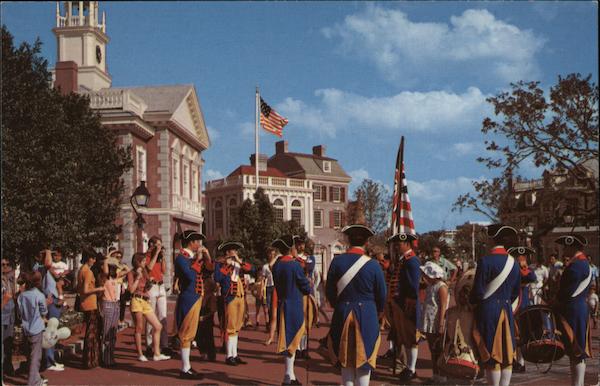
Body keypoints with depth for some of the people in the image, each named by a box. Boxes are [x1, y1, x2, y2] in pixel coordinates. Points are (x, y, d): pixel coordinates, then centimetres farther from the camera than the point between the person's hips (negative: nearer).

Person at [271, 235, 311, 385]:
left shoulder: (276, 265, 4)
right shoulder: (295, 265, -16)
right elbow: (306, 287, -10)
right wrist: (308, 288, 12)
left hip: (281, 304, 7)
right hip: (294, 306, -7)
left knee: (287, 338, 14)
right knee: (292, 339, -1)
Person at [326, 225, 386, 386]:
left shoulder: (337, 262, -6)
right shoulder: (373, 265, -9)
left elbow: (330, 292, 2)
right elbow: (382, 295, 0)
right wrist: (378, 312, 20)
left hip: (343, 314, 2)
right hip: (367, 315, -2)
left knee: (346, 360, 13)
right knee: (364, 359, 8)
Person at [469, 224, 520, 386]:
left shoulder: (486, 261, -13)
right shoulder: (513, 262, 6)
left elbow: (478, 291, -11)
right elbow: (516, 291, 13)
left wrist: (471, 303, 7)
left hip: (489, 310, -5)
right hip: (506, 310, 6)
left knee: (492, 353, -1)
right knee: (507, 353, 10)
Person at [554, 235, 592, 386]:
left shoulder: (576, 265, -17)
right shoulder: (584, 263, 16)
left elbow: (568, 290, -20)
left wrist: (556, 304, -6)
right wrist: (558, 301, 13)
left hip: (573, 312, -10)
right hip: (579, 309, 10)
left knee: (577, 352, -7)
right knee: (576, 352, 13)